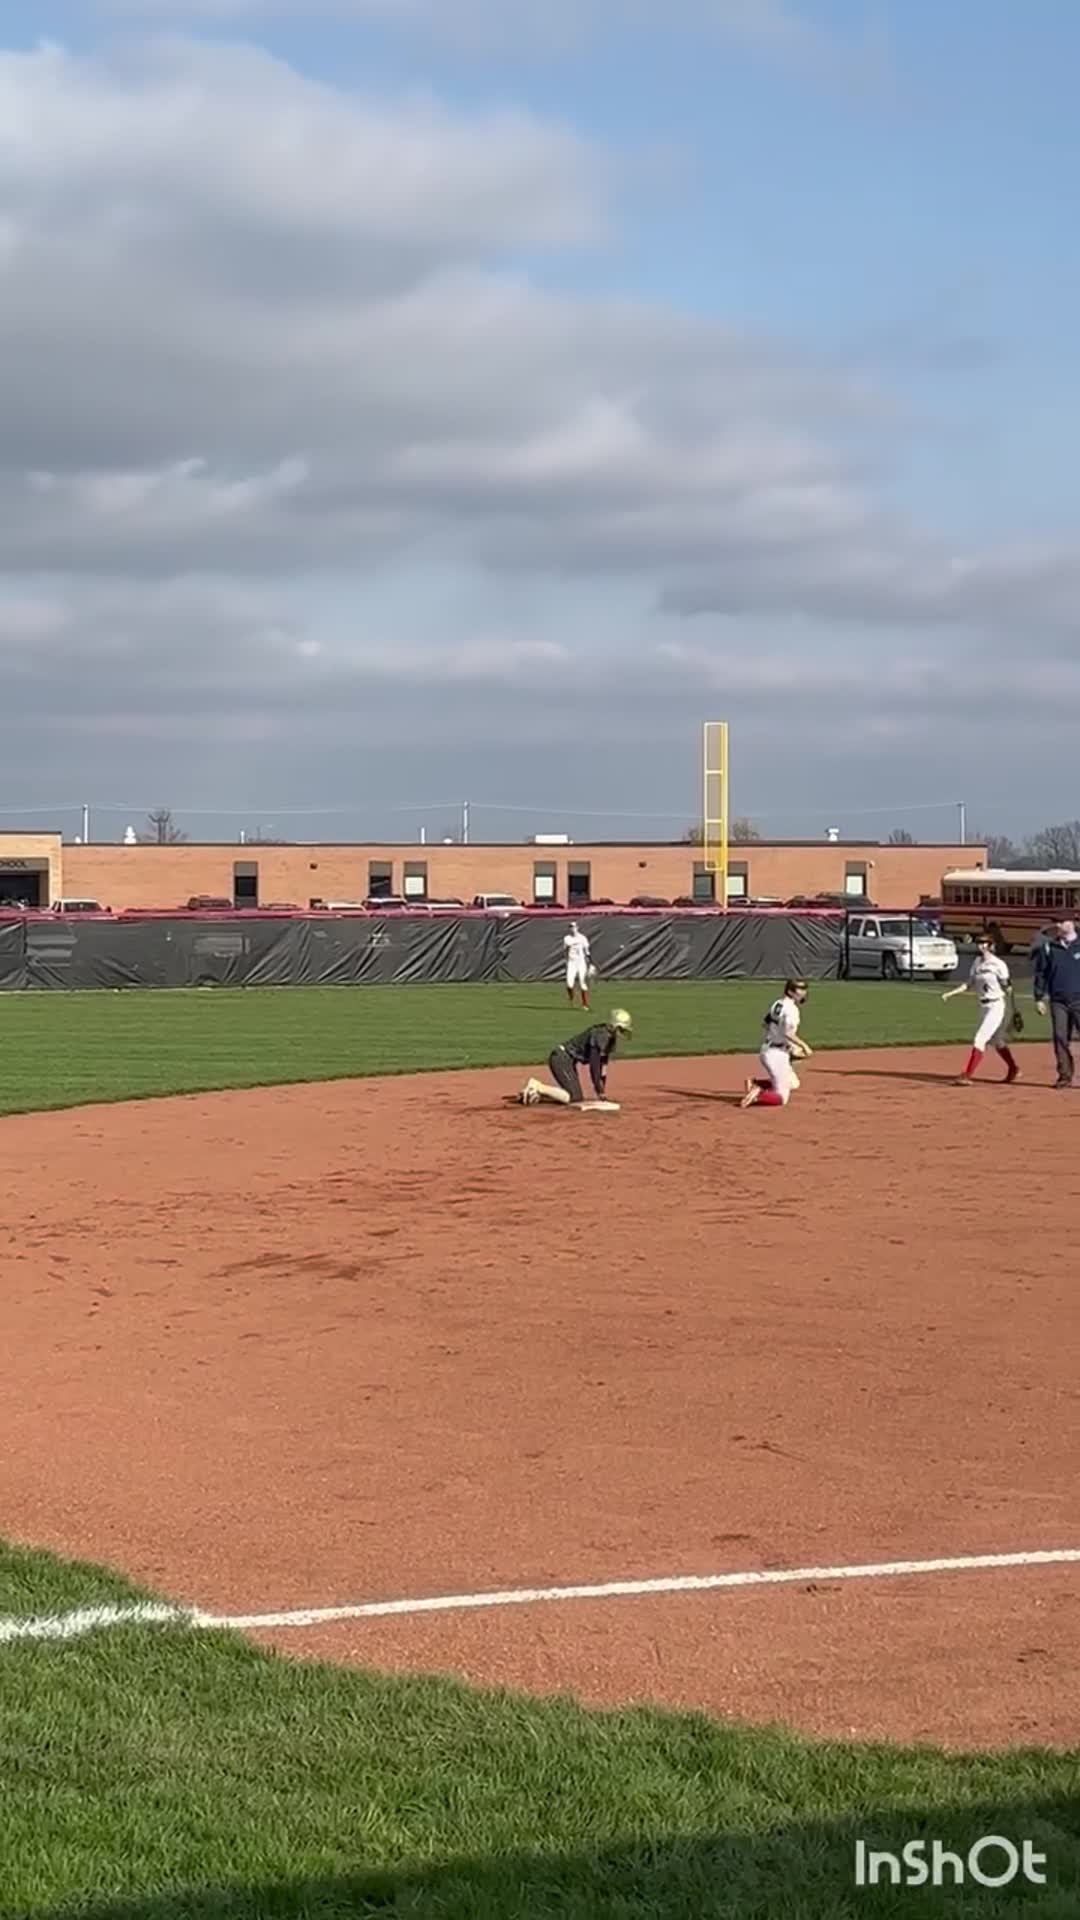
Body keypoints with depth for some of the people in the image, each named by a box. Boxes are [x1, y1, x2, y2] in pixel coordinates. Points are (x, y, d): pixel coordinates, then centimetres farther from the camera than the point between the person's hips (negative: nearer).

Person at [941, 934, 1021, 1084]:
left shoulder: (997, 964, -14)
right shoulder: (977, 962, 8)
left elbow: (1008, 987, -12)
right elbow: (970, 984, 11)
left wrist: (1013, 1010, -13)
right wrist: (951, 993, 0)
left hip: (997, 1006, -8)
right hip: (983, 1006, 8)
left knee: (979, 1040, -12)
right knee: (996, 1041, 18)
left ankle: (967, 1076, -13)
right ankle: (1013, 1070, 34)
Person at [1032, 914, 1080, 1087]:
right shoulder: (1048, 948, 8)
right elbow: (1039, 974, 10)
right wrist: (1039, 998, 4)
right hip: (1058, 1001, 3)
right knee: (1060, 1039, 2)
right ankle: (1065, 1076, 9)